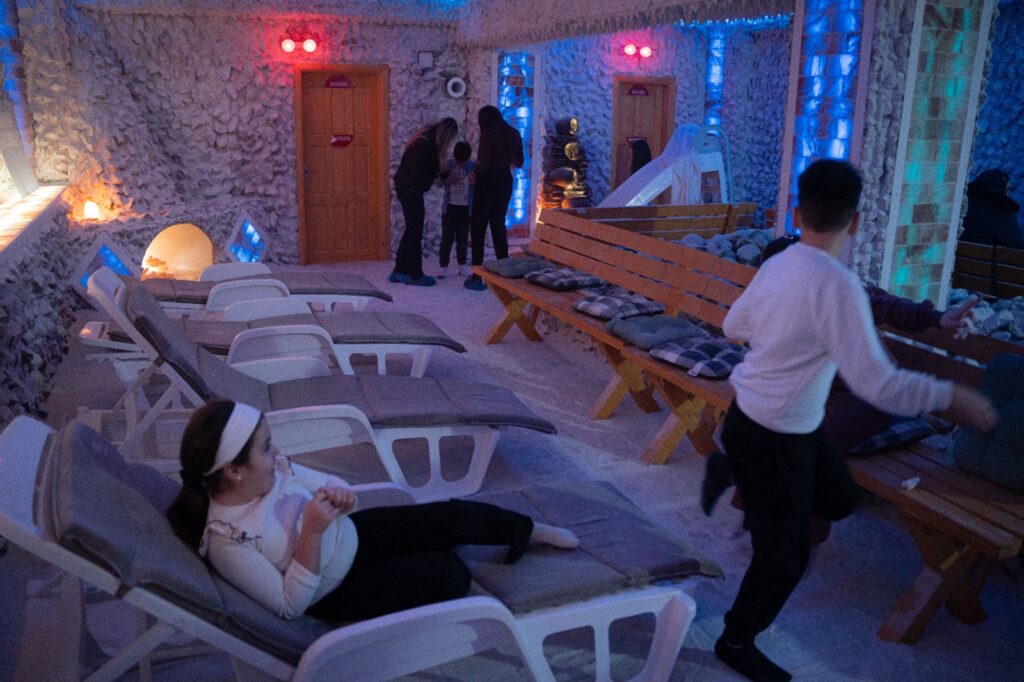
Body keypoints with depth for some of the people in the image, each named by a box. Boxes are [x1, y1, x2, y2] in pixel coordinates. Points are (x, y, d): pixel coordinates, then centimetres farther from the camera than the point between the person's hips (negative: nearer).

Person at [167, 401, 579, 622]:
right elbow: (290, 606, -27)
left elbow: (325, 483, 2)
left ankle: (532, 531, 24)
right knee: (452, 574, -11)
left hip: (348, 535, 6)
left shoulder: (267, 470, -14)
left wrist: (339, 496, -22)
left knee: (454, 517, -2)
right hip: (334, 594, -5)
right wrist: (312, 533, -37)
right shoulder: (226, 541, -32)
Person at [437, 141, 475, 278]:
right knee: (447, 238, 0)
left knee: (462, 238, 9)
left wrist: (474, 182, -23)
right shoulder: (448, 165, -2)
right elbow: (439, 183, 4)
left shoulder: (473, 167, -3)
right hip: (450, 207, 0)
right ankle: (443, 267, 3)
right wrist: (447, 180, -17)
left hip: (466, 208, 0)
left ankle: (462, 267, 17)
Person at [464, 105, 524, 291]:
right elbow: (518, 163, 14)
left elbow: (484, 164, -18)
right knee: (499, 225, 14)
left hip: (488, 182, -6)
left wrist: (475, 173, 2)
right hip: (505, 181, 6)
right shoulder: (514, 134, 7)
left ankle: (477, 277, -3)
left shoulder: (488, 133, -12)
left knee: (478, 227, 0)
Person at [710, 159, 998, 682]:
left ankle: (733, 477, 34)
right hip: (772, 439, -8)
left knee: (838, 499, 26)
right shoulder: (836, 285, -28)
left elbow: (733, 326, 13)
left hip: (769, 419, 8)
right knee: (785, 554, 11)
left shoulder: (776, 266, -3)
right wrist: (952, 397, -19)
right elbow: (875, 383, -30)